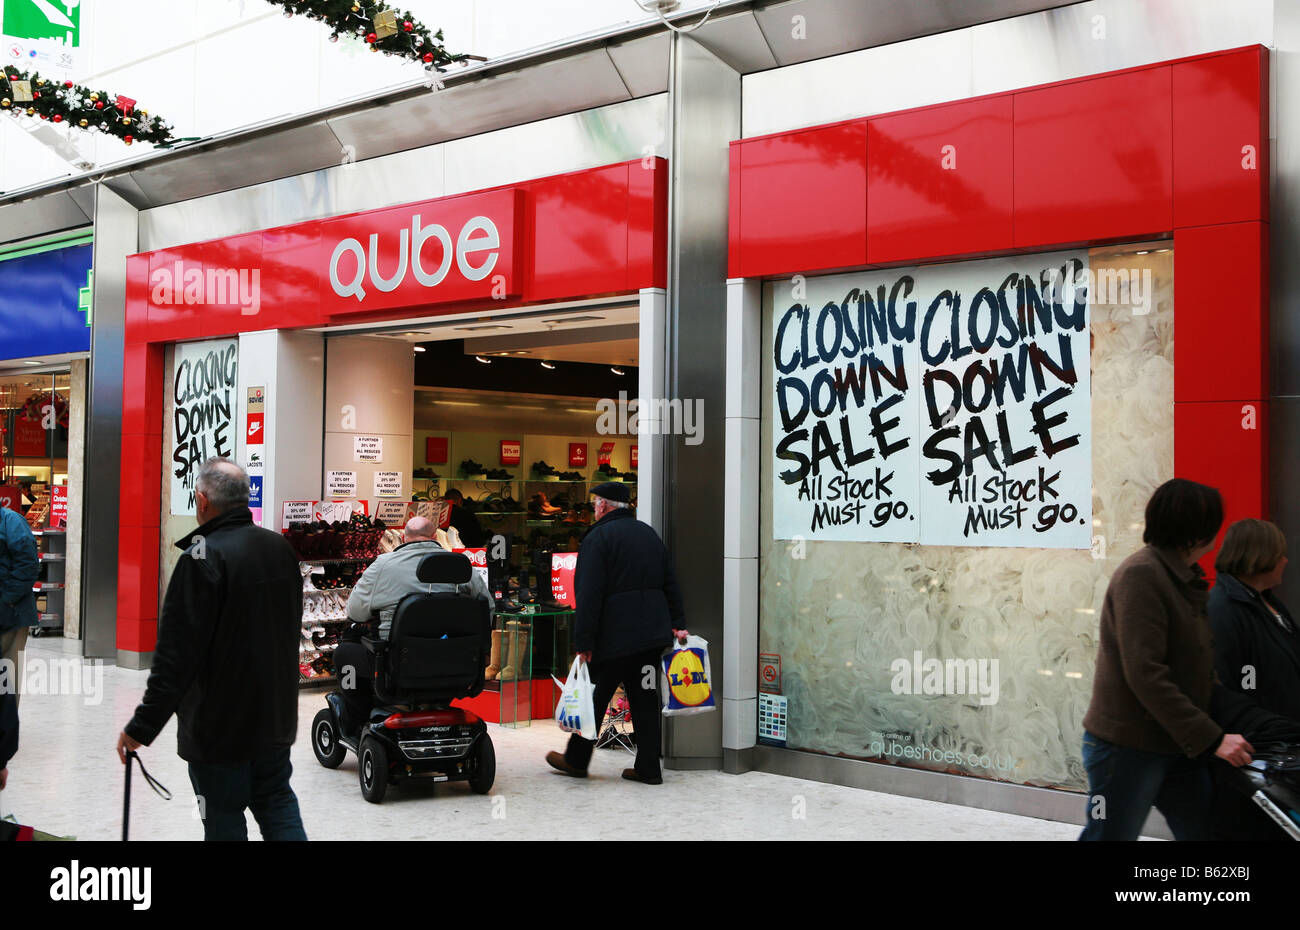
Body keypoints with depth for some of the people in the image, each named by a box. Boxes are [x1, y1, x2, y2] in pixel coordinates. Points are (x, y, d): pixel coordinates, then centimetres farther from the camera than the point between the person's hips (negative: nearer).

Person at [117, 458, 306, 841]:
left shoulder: (202, 558, -21)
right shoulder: (281, 548, 4)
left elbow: (176, 656, -23)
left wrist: (143, 726, -16)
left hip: (219, 726, -7)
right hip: (277, 717, 7)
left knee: (224, 818, 6)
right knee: (277, 801, 18)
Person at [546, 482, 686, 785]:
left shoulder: (598, 537, -9)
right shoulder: (649, 533, 15)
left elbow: (588, 595, -14)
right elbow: (670, 584, 17)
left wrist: (583, 642, -13)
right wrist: (675, 623, 19)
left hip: (614, 635, -6)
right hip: (653, 633, 6)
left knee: (596, 696, 6)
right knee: (644, 699, 9)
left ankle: (576, 760, 20)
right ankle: (648, 768, 10)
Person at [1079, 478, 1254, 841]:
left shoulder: (1185, 578, 12)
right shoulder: (1141, 573, -17)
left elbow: (1194, 668, 13)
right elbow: (1145, 674, -23)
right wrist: (1211, 738, -23)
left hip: (1178, 748, 9)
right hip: (1127, 746, -9)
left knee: (1203, 831, 9)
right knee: (1111, 835, 1)